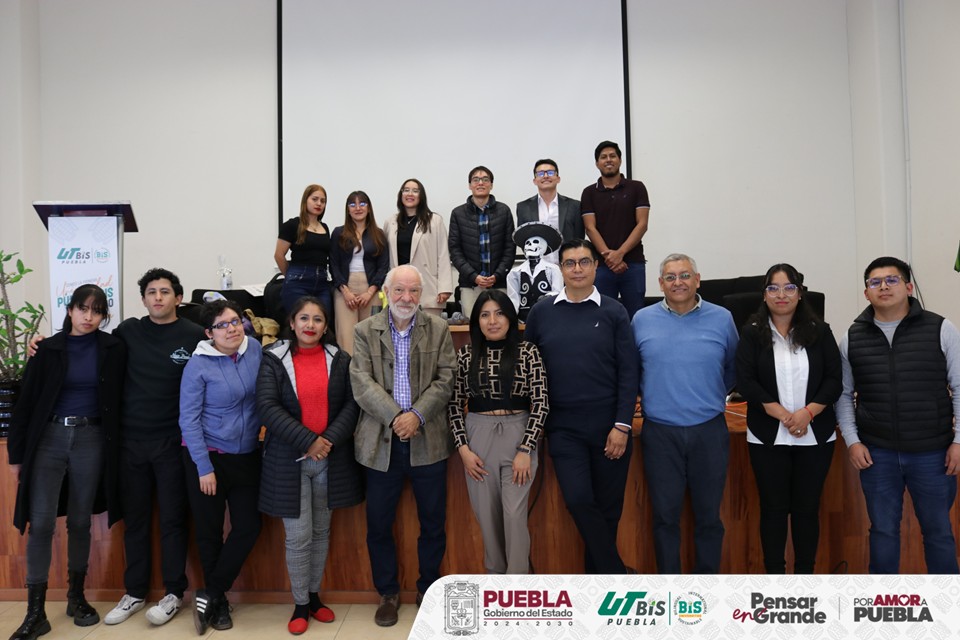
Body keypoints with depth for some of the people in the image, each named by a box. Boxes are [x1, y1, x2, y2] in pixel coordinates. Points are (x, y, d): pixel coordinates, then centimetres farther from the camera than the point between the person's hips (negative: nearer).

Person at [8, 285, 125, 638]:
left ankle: (76, 596, 25)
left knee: (80, 521, 10)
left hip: (90, 440, 1)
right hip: (48, 438, 0)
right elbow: (26, 402, 2)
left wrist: (114, 447, -3)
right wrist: (16, 452, 1)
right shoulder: (48, 349, -1)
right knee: (41, 522, -5)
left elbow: (118, 399, 3)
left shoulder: (113, 349, 0)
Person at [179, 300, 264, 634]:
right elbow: (189, 419, -11)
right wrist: (204, 467, -13)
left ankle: (210, 595, 18)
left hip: (247, 457, 4)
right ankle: (219, 601, 26)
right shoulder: (198, 365, -13)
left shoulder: (255, 350, -3)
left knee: (248, 527, 2)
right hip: (208, 457, -4)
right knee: (210, 531, 8)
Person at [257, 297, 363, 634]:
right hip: (289, 460, -2)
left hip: (332, 459, 3)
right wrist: (307, 441, -18)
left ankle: (314, 596, 30)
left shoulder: (340, 359, 4)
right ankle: (300, 605, 18)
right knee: (298, 536, 1)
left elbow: (352, 404, -1)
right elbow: (267, 407, -12)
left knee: (321, 532, 14)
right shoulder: (273, 359, -3)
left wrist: (329, 439, -15)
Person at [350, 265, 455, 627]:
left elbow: (445, 380, -2)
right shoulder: (365, 331, 3)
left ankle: (429, 589, 30)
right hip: (381, 441, 0)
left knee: (434, 523, 10)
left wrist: (418, 416, -16)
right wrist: (396, 417, -17)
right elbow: (361, 383, -7)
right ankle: (388, 593, 28)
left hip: (428, 441, 0)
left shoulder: (439, 329, 4)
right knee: (378, 524, 9)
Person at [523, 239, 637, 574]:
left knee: (608, 507, 7)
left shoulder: (613, 312, 1)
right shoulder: (542, 311, 4)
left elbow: (628, 372, -2)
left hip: (609, 426, 0)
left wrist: (622, 425, -8)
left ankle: (597, 574, 28)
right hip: (563, 427, 1)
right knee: (579, 501, -9)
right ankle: (617, 576, 9)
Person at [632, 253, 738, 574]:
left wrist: (710, 396, 10)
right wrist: (645, 396, 7)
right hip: (660, 433, 0)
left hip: (709, 431, 0)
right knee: (665, 516, 8)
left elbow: (733, 368, 14)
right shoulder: (642, 320, 2)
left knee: (709, 516, 10)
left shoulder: (722, 319, 2)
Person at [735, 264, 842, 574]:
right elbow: (746, 382, -8)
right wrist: (784, 415, -15)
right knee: (774, 508, 6)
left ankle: (805, 573, 23)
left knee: (807, 508, 9)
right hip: (768, 437, -1)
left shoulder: (820, 331, 4)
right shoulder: (752, 334, 0)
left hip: (816, 436, 1)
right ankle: (774, 572, 19)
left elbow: (834, 380, 0)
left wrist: (807, 413, -16)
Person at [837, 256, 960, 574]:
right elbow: (843, 394, 6)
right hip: (876, 453, 1)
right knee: (883, 530, 13)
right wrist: (851, 441, -2)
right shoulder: (852, 338, 2)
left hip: (932, 452, -1)